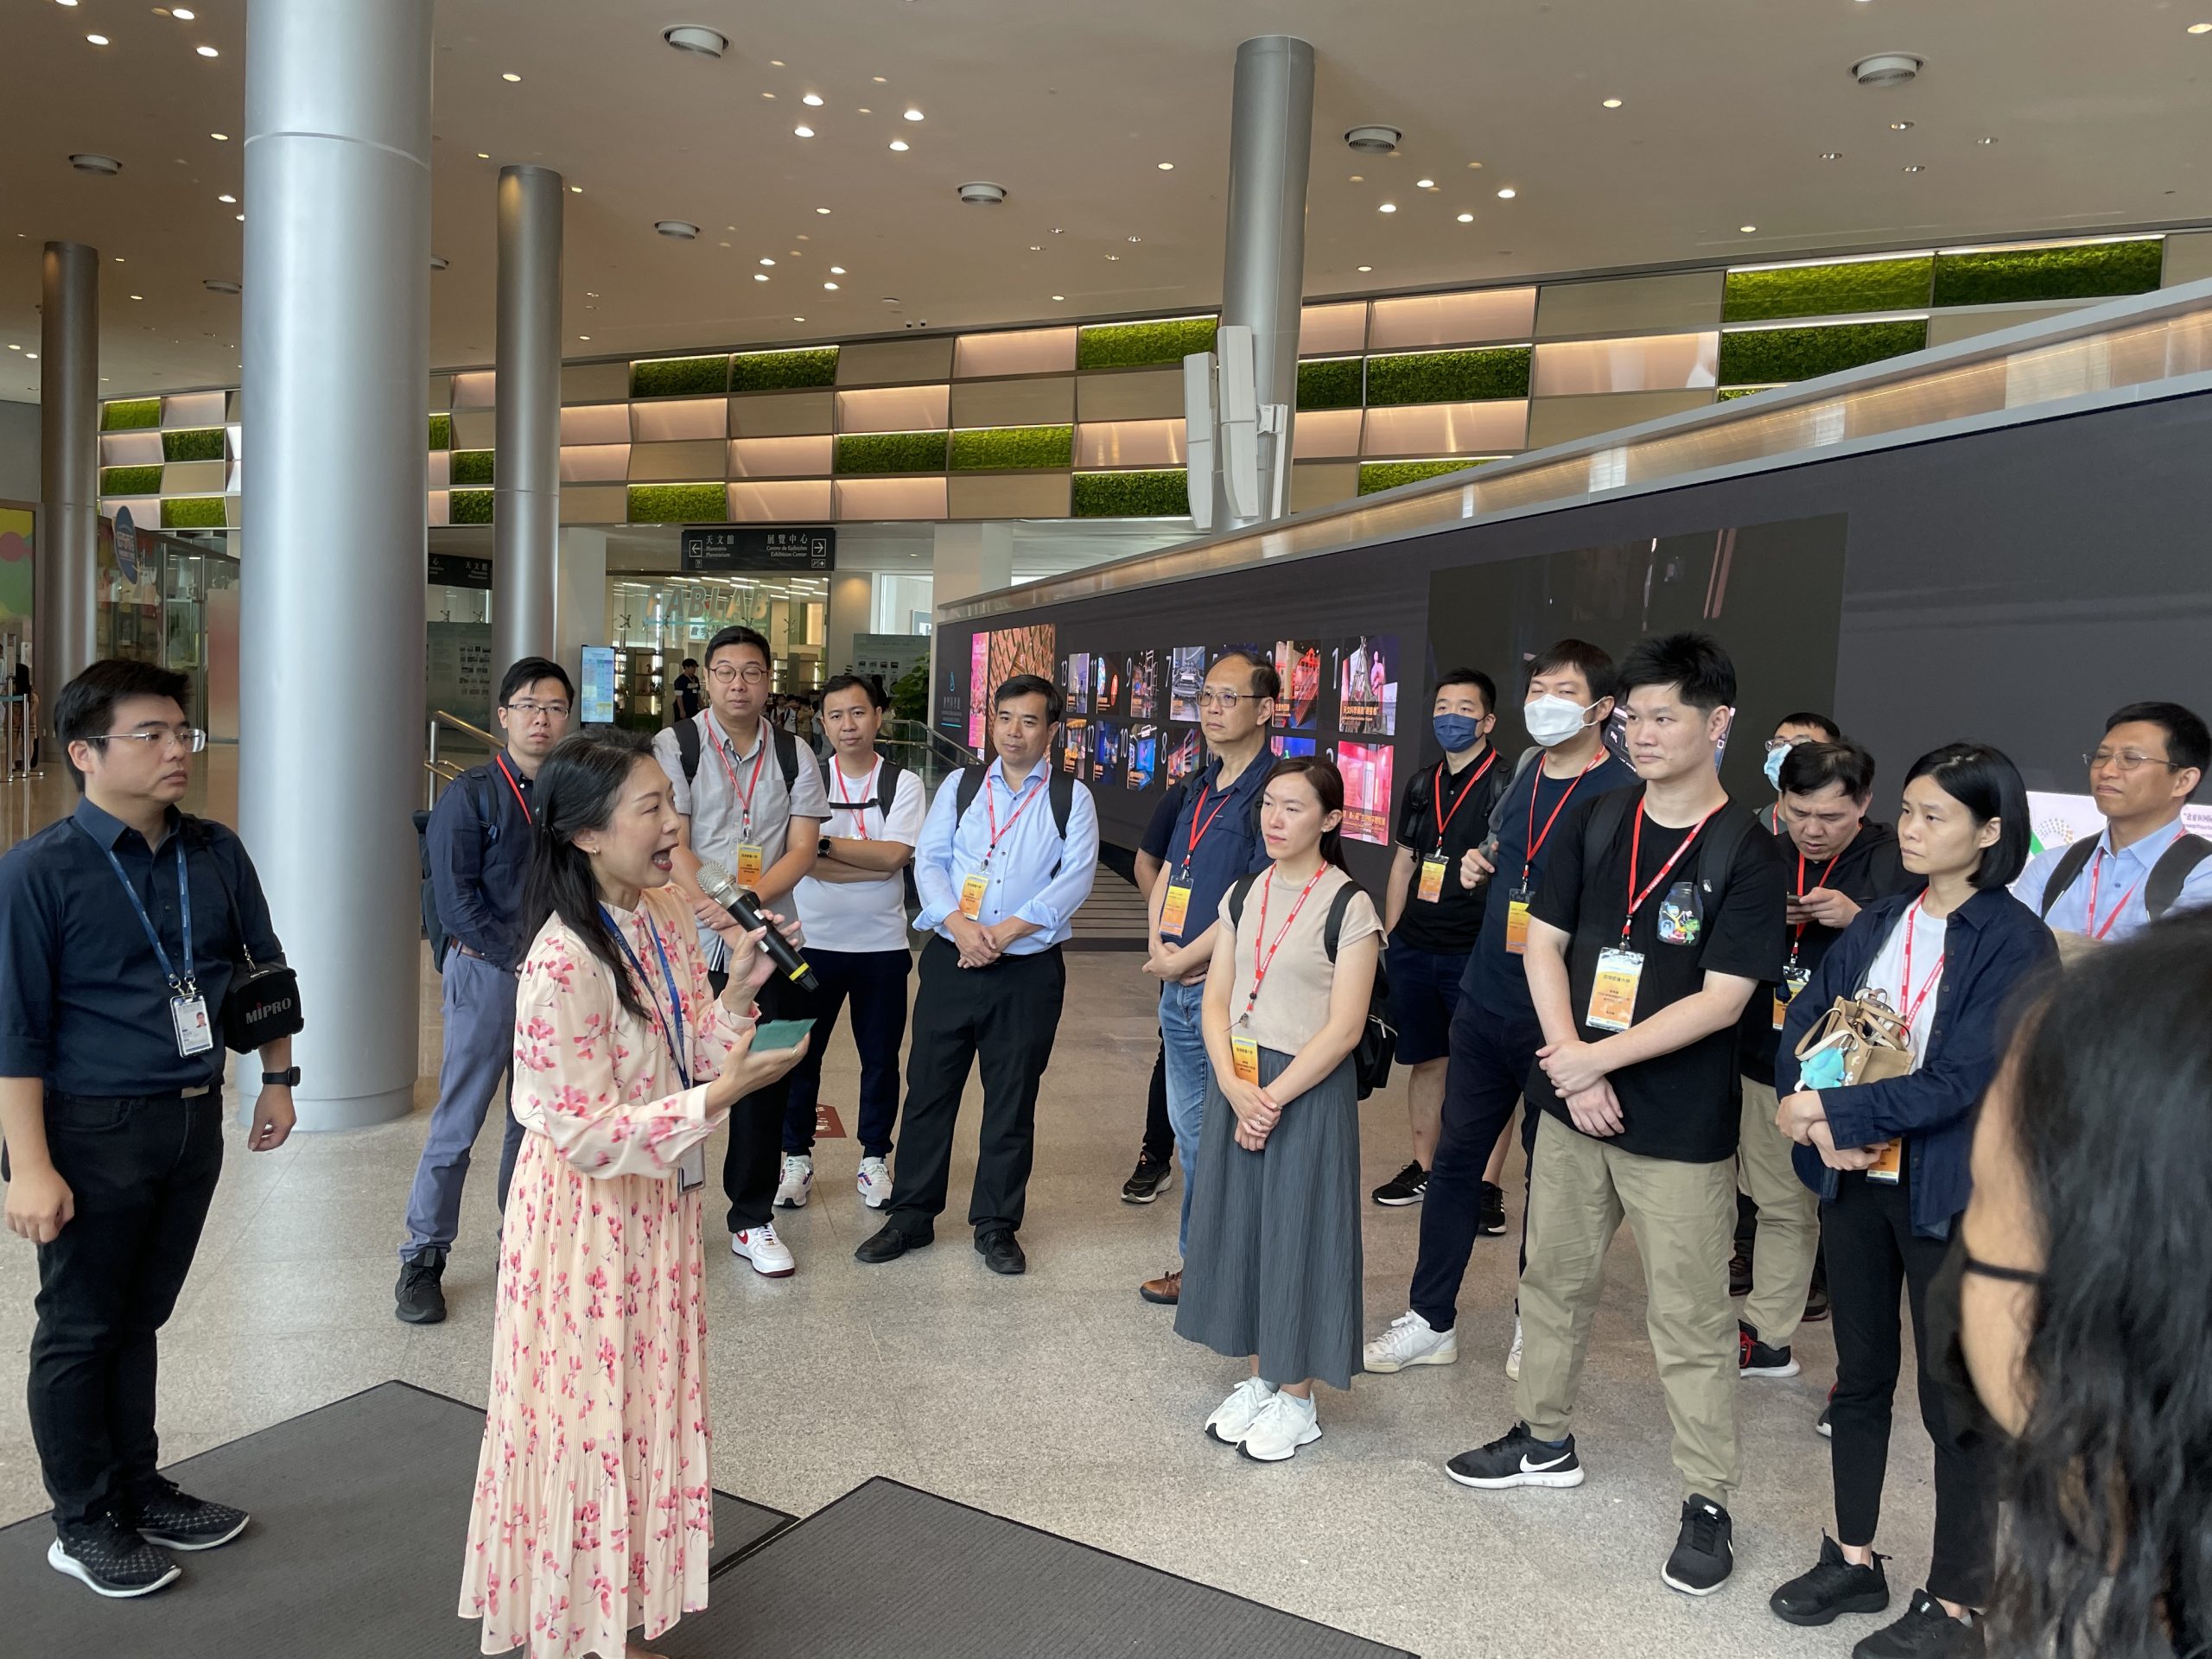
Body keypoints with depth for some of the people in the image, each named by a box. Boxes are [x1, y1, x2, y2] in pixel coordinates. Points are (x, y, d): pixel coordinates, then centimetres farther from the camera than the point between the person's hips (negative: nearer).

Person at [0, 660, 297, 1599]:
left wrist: (276, 1077, 14)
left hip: (194, 1123, 5)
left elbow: (264, 966, 15)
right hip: (93, 1132, -5)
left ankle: (137, 1490, 35)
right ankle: (85, 1525, 27)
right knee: (81, 1330, 10)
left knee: (142, 1316, 19)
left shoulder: (216, 854, 2)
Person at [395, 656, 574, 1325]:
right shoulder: (470, 794, -5)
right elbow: (456, 901, -9)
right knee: (458, 1123, 1)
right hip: (487, 973, -4)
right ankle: (422, 1258, 14)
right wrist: (522, 961, -12)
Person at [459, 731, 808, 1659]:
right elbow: (585, 1132, -24)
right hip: (590, 1215, -8)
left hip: (660, 1203, 8)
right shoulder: (564, 962, -26)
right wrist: (721, 1095, -29)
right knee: (590, 1418, 9)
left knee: (643, 1408, 21)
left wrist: (737, 991, -12)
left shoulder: (672, 916, -3)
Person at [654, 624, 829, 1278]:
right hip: (688, 944, -3)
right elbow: (672, 846, -12)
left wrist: (750, 896, -19)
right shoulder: (675, 746, -3)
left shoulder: (793, 755, 7)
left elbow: (802, 848, -1)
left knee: (765, 1082, 8)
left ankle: (752, 1220, 22)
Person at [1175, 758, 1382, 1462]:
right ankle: (1258, 1378, 29)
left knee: (1296, 1232, 3)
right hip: (1236, 1087, 6)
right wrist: (1233, 1086, -11)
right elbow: (1217, 999, 4)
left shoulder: (1349, 907, -11)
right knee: (1239, 1225, 12)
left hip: (1308, 1091, -6)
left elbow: (1344, 1029, -15)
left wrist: (1274, 1098, -16)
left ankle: (1296, 1399, 18)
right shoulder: (1242, 896, 7)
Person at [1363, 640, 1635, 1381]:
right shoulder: (1523, 771, 8)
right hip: (1484, 1003, 6)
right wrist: (1478, 865, 6)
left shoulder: (1620, 794, -12)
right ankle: (1431, 1320, 21)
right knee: (1457, 1157, 10)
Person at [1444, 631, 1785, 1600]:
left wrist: (1597, 1057, -15)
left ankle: (1706, 1504, 21)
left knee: (1689, 1325, 4)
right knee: (1554, 1283, 19)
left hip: (1681, 1130, -5)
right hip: (1572, 1107, 5)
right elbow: (1544, 944, 2)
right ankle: (1546, 1441, 38)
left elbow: (1721, 1001, -15)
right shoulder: (1593, 823, 3)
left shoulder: (1744, 851, -11)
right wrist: (1571, 1070, -9)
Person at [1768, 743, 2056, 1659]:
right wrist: (1816, 1119, -15)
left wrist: (1837, 1112, -19)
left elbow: (1960, 1078, -19)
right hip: (1856, 1181, 6)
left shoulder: (2017, 941, -11)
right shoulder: (1876, 923, 7)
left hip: (1951, 1195, -6)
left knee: (1957, 1399, 6)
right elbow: (1802, 1020, 2)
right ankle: (1854, 1558, 33)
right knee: (1860, 1374, 17)